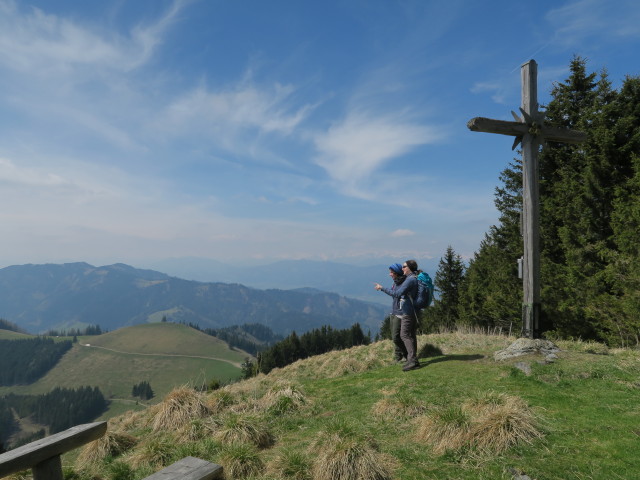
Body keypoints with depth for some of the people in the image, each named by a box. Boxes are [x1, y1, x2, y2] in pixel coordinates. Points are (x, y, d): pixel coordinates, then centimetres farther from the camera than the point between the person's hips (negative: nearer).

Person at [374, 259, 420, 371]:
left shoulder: (410, 279, -17)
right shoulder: (415, 278, 14)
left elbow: (397, 294, -23)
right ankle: (413, 361, 16)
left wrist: (382, 288, -18)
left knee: (405, 335, -11)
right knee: (411, 335, 12)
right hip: (413, 311, 10)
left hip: (408, 312, -10)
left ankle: (412, 360, -16)